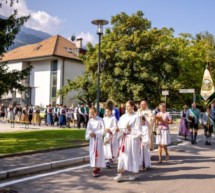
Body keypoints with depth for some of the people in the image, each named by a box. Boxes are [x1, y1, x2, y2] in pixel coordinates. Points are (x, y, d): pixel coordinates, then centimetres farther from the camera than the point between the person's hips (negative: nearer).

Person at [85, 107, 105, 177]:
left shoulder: (100, 120, -9)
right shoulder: (90, 120, 6)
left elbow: (103, 130, -12)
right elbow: (88, 130, 7)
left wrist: (95, 134, -17)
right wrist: (89, 135, -13)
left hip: (98, 138, -5)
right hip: (92, 139, 5)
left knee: (97, 153, -8)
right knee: (92, 153, 6)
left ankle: (97, 169, -5)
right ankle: (97, 168, 18)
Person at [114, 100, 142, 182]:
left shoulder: (136, 117, -5)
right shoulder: (123, 117, 9)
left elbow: (138, 130, -6)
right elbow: (119, 127, 9)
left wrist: (130, 129, -18)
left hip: (133, 139, -4)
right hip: (124, 139, 4)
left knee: (133, 156, 5)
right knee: (122, 156, -1)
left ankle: (133, 174, 18)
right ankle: (120, 174, 0)